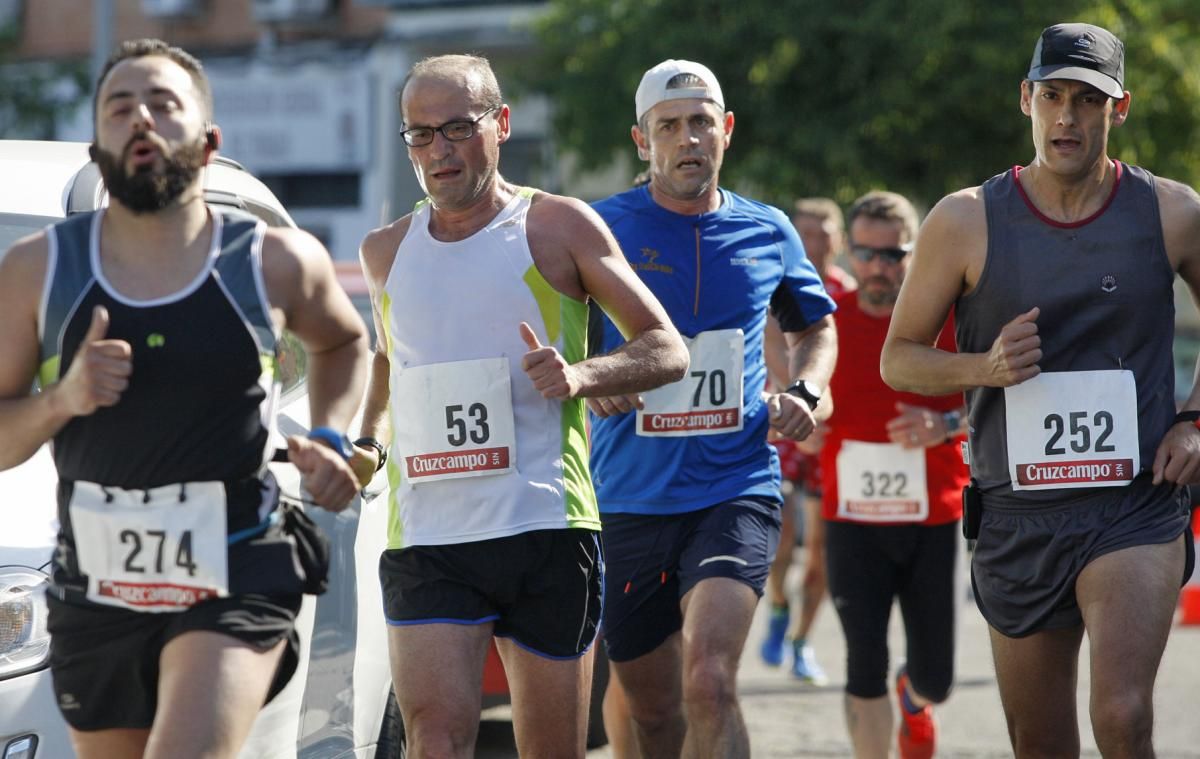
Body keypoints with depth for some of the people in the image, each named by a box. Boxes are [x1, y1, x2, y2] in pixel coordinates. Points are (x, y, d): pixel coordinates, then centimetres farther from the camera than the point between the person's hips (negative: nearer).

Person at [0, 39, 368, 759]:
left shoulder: (278, 262, -1)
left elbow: (345, 343, 22)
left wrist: (331, 440, 4)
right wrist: (62, 399, -15)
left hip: (236, 583, -3)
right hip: (98, 591, 3)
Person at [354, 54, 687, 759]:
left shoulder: (558, 227, 3)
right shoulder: (387, 251, 14)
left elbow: (668, 349, 3)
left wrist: (582, 374, -15)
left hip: (546, 529, -2)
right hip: (425, 537, 2)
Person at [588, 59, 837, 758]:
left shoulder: (767, 232, 7)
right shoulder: (600, 229, -1)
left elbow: (817, 327, 25)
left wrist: (805, 393, 4)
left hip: (736, 491, -1)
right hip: (629, 499, 1)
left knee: (709, 682, -22)